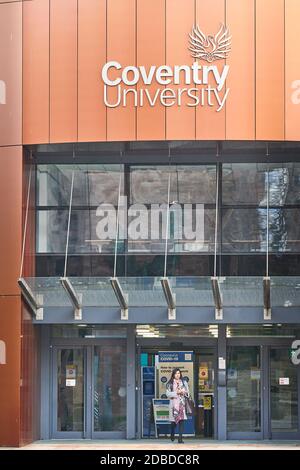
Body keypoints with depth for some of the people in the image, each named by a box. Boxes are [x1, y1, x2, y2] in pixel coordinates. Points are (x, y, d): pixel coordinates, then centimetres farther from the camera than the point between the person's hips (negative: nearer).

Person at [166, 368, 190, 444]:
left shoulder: (184, 382, 12)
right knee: (174, 421, 1)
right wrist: (176, 393, -14)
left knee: (181, 420, -9)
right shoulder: (170, 384, 5)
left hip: (182, 403, 1)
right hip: (174, 404, -1)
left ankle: (180, 439, -8)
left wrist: (184, 392, -9)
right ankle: (172, 434, 31)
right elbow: (168, 394, -3)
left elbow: (188, 393, 13)